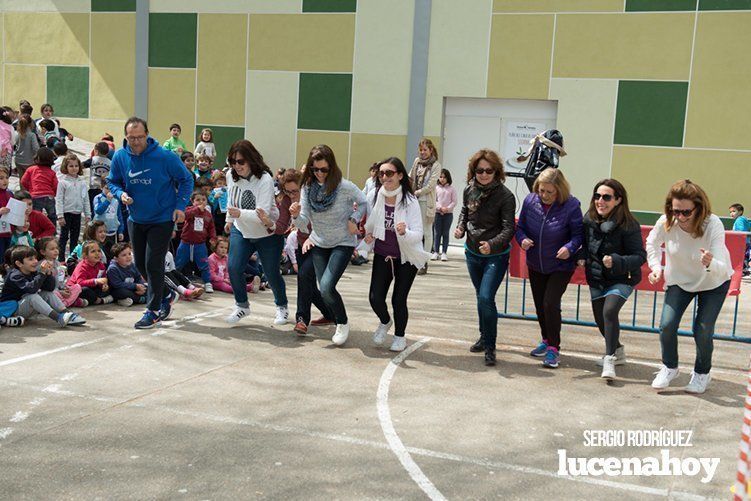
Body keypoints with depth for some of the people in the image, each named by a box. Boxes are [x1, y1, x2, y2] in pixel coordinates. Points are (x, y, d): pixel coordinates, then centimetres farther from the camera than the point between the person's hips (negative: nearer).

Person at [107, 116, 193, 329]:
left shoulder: (164, 156, -17)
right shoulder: (120, 157, -7)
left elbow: (186, 179, -6)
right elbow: (112, 181, 9)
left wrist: (180, 205, -14)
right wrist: (120, 193, -13)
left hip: (162, 219, -5)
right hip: (135, 219, 5)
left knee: (153, 264, -7)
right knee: (141, 264, 14)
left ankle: (153, 311, 5)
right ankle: (166, 295, 36)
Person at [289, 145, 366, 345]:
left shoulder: (345, 187, -19)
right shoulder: (308, 187, -8)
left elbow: (363, 203, 0)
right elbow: (303, 223, -10)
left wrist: (354, 220, -14)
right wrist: (296, 215, -31)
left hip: (343, 243, -5)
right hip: (319, 243, 5)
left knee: (326, 287, -18)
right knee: (325, 289, 6)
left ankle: (343, 323, 5)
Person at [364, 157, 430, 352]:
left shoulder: (410, 201, -19)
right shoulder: (374, 195, -9)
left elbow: (418, 235, -21)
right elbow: (368, 222, 12)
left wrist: (404, 232, -39)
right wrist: (367, 233, -5)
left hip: (406, 258, -3)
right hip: (382, 255, 3)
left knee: (398, 299, 1)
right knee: (375, 297, -3)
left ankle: (400, 336, 29)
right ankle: (385, 322, 33)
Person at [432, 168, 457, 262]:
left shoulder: (451, 189, 3)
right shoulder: (436, 188, 3)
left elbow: (454, 202, 1)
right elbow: (434, 200, 0)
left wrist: (447, 208, -14)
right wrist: (440, 208, -13)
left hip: (448, 214, 0)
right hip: (437, 213, 0)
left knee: (446, 233, 2)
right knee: (437, 233, 2)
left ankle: (444, 253, 5)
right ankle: (435, 252, 6)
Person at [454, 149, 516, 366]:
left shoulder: (505, 196, -18)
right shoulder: (469, 190, -2)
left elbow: (508, 229, -21)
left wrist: (492, 244, -38)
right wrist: (460, 227, -5)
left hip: (496, 256, -6)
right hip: (472, 252, 6)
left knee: (486, 298, -16)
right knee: (481, 297, 19)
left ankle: (489, 347, -1)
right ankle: (484, 337, 38)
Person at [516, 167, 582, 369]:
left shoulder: (571, 205, -19)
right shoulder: (530, 201, -9)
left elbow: (578, 233, -13)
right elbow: (520, 226, 2)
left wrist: (570, 248, -32)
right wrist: (522, 239, -19)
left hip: (561, 266, -5)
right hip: (535, 265, 5)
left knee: (550, 303, -14)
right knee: (540, 305, 15)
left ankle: (554, 348, 0)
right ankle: (546, 340, 36)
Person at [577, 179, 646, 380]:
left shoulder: (628, 225, -20)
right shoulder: (589, 219, -5)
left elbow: (640, 256, -18)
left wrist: (616, 262, -32)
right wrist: (582, 257, -9)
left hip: (621, 279, -6)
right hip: (596, 278, 6)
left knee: (609, 311, -25)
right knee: (600, 318, 13)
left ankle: (609, 359, -14)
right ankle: (618, 351, 39)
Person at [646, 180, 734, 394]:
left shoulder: (713, 225, -33)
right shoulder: (666, 222, -25)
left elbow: (721, 269, -37)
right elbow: (652, 244, -1)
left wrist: (710, 264, -59)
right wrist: (656, 267, -14)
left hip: (713, 282, -2)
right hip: (680, 280, 2)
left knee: (702, 331, -6)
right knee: (666, 325, -8)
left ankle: (702, 373, 23)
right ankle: (669, 368, 19)